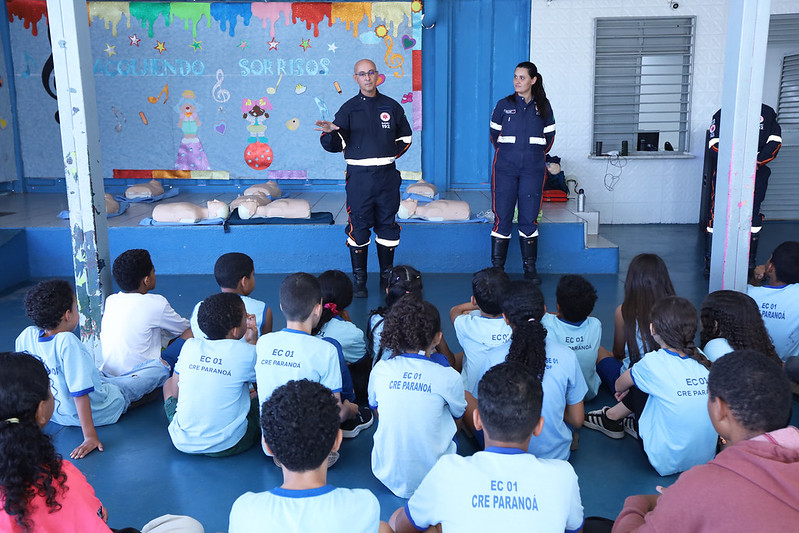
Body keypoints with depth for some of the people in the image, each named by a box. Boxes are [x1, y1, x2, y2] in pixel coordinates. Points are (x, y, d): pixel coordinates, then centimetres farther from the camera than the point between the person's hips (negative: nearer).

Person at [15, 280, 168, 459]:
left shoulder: (26, 336, -13)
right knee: (161, 365, 2)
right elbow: (80, 392, -34)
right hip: (99, 412, -8)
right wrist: (90, 436, -30)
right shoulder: (67, 341, -34)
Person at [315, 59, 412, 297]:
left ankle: (387, 277, 19)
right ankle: (359, 280, 9)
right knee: (358, 227, -1)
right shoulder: (349, 108, 2)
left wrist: (389, 154, 7)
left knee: (387, 225, 7)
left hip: (387, 175, 2)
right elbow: (334, 144, -4)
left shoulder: (391, 106, 9)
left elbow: (405, 137, 20)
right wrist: (330, 132, -25)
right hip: (359, 176, -2)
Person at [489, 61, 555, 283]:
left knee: (529, 219, 2)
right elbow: (494, 135, 14)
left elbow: (549, 137, 16)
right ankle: (497, 267, 5)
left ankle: (530, 268, 11)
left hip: (532, 169, 1)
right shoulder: (504, 105, 4)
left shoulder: (543, 106, 7)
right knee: (502, 218, -3)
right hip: (505, 168, -1)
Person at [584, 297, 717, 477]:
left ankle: (611, 418, 28)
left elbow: (619, 386, 6)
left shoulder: (653, 363, -16)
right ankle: (635, 424, 31)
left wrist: (625, 390, 29)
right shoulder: (701, 359, -2)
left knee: (639, 386, 5)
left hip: (667, 464, -5)